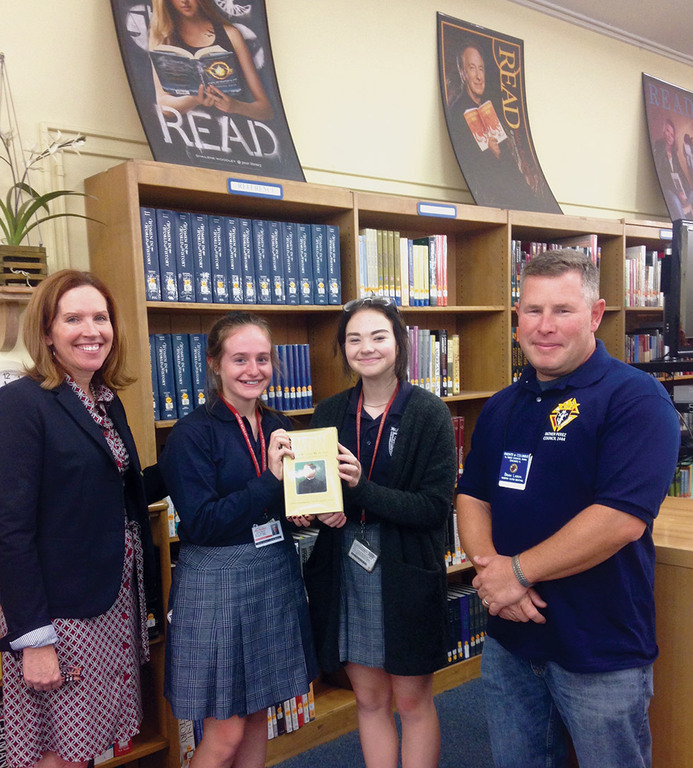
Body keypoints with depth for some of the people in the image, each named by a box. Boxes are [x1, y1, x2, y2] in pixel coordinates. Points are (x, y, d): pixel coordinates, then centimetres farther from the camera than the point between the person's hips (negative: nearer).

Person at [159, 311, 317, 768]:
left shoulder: (277, 427, 6)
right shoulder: (193, 434, -13)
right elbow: (201, 524, -19)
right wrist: (270, 478, -25)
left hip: (276, 575, 6)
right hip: (217, 581, -6)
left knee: (258, 716, 18)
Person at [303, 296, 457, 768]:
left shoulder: (430, 414, -9)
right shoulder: (329, 414, 4)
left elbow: (436, 506, -14)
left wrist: (361, 487, -25)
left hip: (407, 573, -3)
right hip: (345, 572, 4)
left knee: (412, 701, 11)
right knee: (369, 699, 16)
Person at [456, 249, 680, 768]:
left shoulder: (636, 398, -15)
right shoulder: (502, 407, 7)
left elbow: (622, 519, -24)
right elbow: (472, 497, 8)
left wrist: (518, 571, -19)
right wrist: (489, 568, -12)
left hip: (601, 653, -5)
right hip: (508, 642, 6)